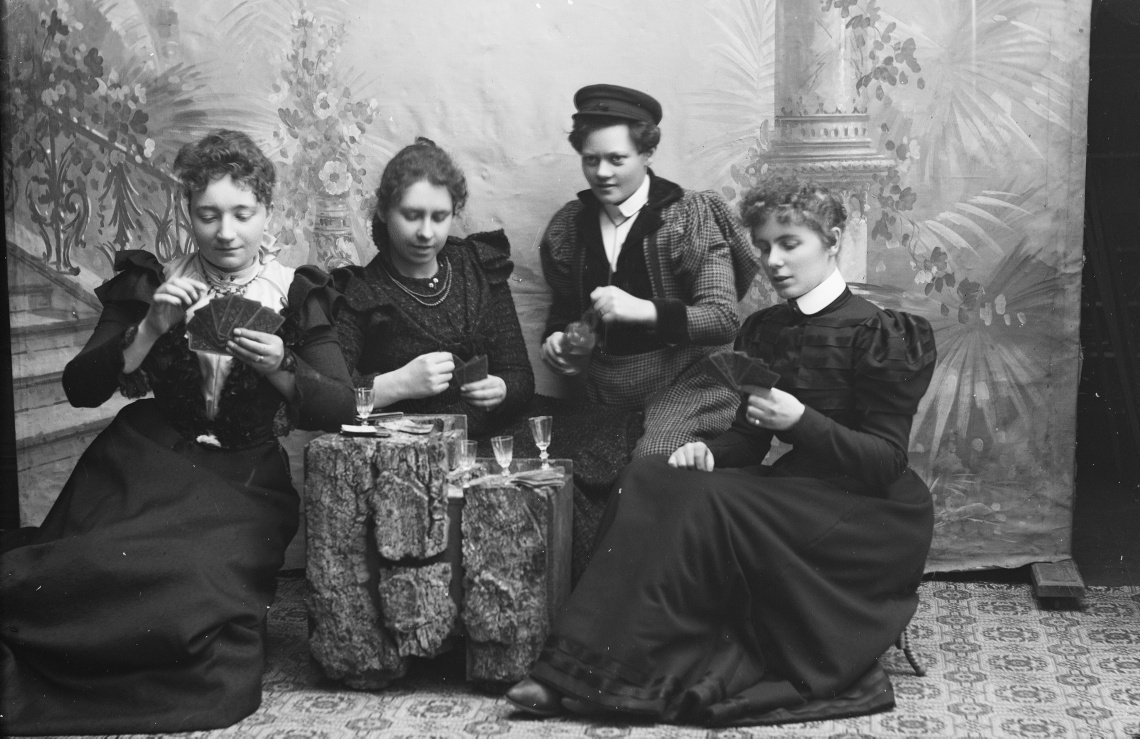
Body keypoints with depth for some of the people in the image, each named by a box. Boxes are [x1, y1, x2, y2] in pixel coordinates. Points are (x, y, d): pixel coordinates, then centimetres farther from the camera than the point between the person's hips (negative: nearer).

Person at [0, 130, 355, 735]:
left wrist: (279, 367, -25)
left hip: (242, 483, 1)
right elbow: (79, 389, -1)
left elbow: (341, 407, -6)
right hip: (146, 466, 0)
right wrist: (150, 329, -17)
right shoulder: (150, 284, 5)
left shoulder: (296, 296, 3)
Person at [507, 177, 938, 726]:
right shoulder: (764, 331, 11)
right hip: (797, 491, 6)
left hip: (869, 512, -6)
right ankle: (581, 670, -24)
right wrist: (709, 452, -8)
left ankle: (608, 676, -23)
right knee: (649, 481, -17)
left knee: (706, 503, -29)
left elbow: (887, 461, -12)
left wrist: (802, 422, -25)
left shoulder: (879, 334, -8)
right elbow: (748, 438, 14)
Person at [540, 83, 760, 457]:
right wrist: (555, 337, -2)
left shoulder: (689, 216, -5)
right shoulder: (568, 225, 7)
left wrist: (643, 310, -26)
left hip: (684, 382, -5)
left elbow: (724, 319, -13)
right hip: (602, 390, 5)